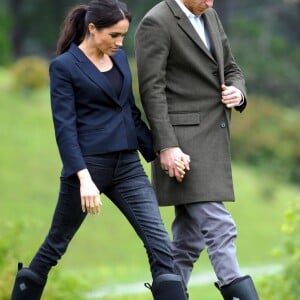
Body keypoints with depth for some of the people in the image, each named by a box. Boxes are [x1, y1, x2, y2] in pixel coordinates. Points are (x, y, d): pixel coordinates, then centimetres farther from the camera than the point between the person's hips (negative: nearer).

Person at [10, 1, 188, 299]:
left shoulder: (120, 59, 11)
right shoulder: (64, 66, -7)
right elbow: (65, 127, -14)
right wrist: (84, 177, -23)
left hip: (127, 165, 5)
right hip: (87, 165, -5)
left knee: (159, 243, -9)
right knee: (56, 245, 8)